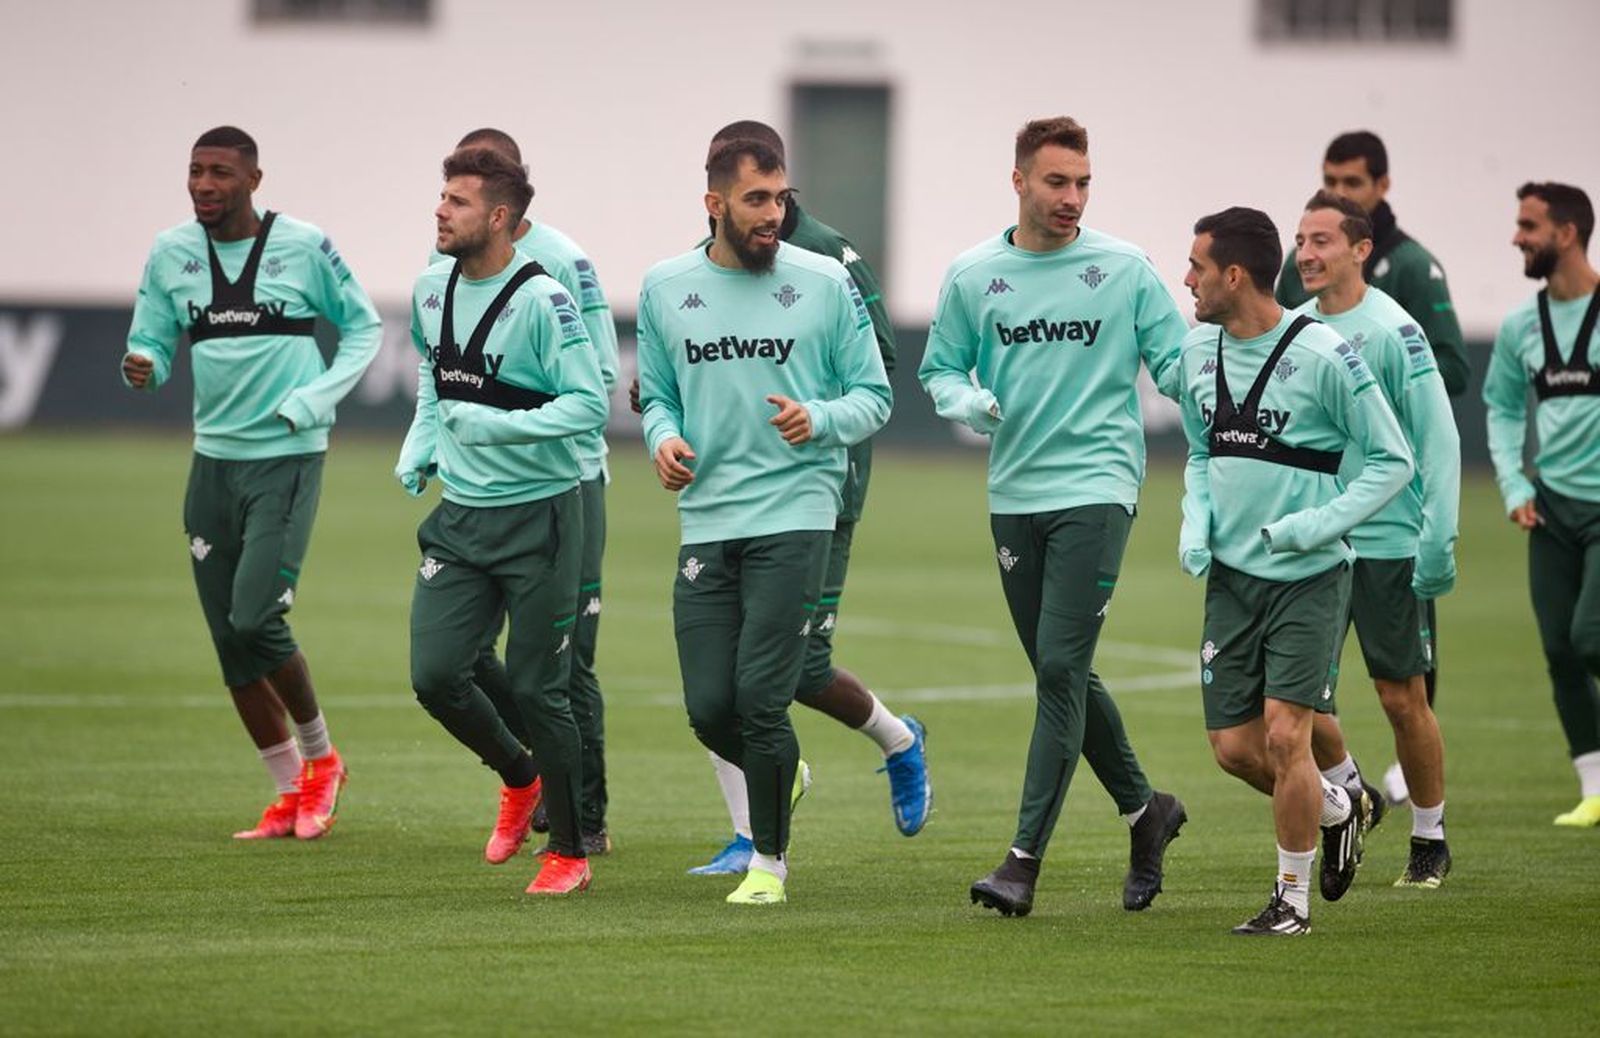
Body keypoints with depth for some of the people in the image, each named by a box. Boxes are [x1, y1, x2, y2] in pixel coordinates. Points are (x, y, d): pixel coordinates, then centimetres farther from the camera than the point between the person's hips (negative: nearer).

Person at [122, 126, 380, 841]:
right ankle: (292, 794, 18)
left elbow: (363, 327, 4)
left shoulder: (303, 246, -6)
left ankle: (320, 755, 9)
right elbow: (151, 345, 8)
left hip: (288, 456, -5)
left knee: (255, 619, -16)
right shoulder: (171, 254, 3)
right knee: (230, 643, 5)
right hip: (214, 459, 5)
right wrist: (142, 369, -16)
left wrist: (317, 398, -9)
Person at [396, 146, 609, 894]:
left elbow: (589, 404, -19)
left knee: (536, 688, -1)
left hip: (536, 516, -6)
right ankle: (518, 776, 26)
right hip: (459, 516, 6)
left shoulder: (541, 301, -16)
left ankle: (569, 852, 14)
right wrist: (420, 449, 7)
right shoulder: (431, 290, 5)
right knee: (435, 675, -4)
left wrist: (499, 425, -28)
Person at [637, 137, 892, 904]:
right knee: (709, 710, 0)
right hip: (705, 522, 3)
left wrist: (818, 419, -16)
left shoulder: (825, 284, 0)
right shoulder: (665, 288, 7)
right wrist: (663, 439, -5)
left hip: (793, 517, -3)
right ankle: (782, 776, 35)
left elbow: (874, 396, 4)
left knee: (760, 697, -10)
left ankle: (769, 861, 9)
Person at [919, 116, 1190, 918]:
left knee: (1061, 669, -12)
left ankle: (1026, 857, -13)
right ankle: (1144, 809, 31)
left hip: (1096, 487, -4)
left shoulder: (1125, 270, 0)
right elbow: (939, 370, 13)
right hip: (1014, 493, 4)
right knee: (1063, 674, 11)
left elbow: (1176, 364, 3)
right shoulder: (971, 276, 7)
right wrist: (968, 403, -9)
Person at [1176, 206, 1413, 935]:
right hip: (1231, 574, 6)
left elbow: (1392, 460, -8)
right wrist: (1195, 521, 1)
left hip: (1309, 576, -6)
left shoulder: (1323, 356, -15)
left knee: (1284, 735, -13)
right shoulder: (1199, 351, 5)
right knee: (1234, 747, 3)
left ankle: (1294, 897, 5)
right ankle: (1338, 809, 32)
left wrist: (1319, 524, -19)